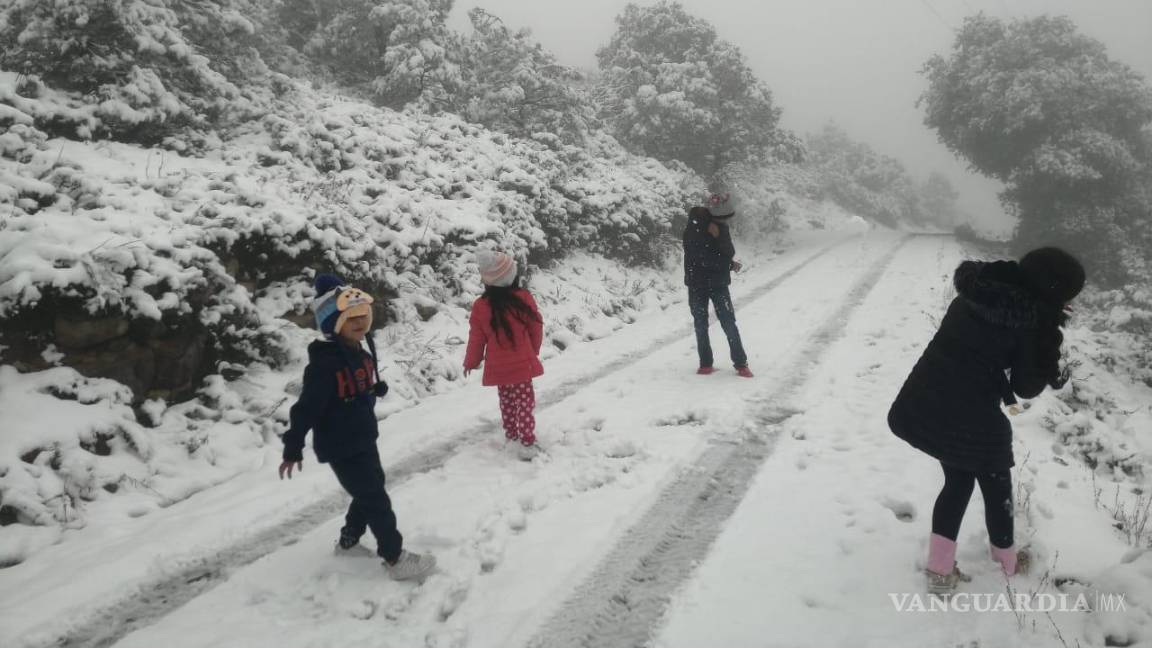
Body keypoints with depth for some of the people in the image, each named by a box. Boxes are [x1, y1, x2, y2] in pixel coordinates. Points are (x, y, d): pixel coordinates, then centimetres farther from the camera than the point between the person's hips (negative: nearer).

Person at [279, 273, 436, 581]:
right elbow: (306, 407, -23)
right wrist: (293, 448, -19)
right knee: (376, 499, -4)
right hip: (340, 447, -9)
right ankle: (396, 558, 8)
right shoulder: (325, 363, -26)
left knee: (370, 491, 22)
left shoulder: (361, 351, 2)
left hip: (363, 438, 9)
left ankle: (348, 541, 42)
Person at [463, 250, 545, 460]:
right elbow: (536, 329, -2)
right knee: (524, 402, 4)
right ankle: (527, 442, 1)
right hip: (522, 364, -2)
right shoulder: (524, 298, -15)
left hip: (498, 368, 2)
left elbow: (476, 339, -2)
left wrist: (470, 362, 16)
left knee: (506, 401, 22)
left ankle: (511, 432, 37)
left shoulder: (480, 307, -12)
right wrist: (533, 352, 17)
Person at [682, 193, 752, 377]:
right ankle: (706, 364, 16)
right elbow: (704, 258, -20)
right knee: (701, 326, 5)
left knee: (729, 323, -1)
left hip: (719, 283, 3)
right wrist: (729, 264, -12)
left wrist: (719, 235, -21)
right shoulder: (694, 228, -15)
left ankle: (741, 364, 4)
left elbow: (729, 253, -5)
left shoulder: (722, 227, 1)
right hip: (697, 284, -3)